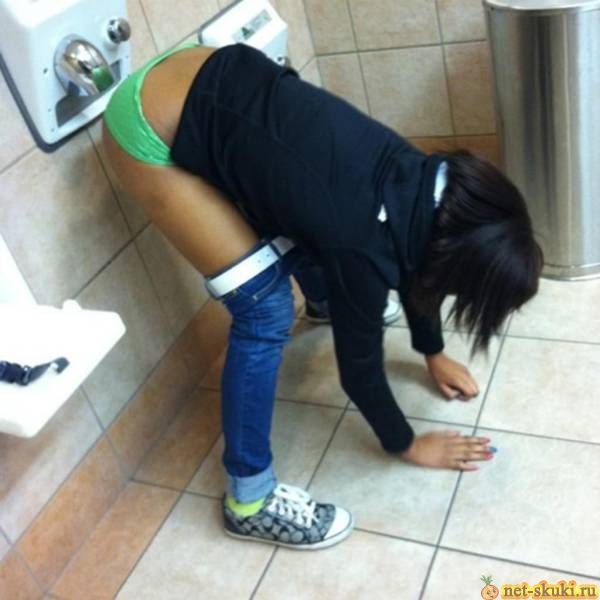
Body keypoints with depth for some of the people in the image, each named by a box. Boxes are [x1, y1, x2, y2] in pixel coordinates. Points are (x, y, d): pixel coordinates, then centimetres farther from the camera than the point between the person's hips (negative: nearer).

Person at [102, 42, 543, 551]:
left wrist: (434, 354, 30)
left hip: (209, 78, 9)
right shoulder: (364, 245, -24)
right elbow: (359, 365, -9)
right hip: (152, 129, -8)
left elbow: (413, 268, 17)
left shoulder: (426, 186, -3)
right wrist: (407, 446, 8)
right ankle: (249, 499, 7)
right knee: (266, 309, -8)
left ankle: (326, 303, 58)